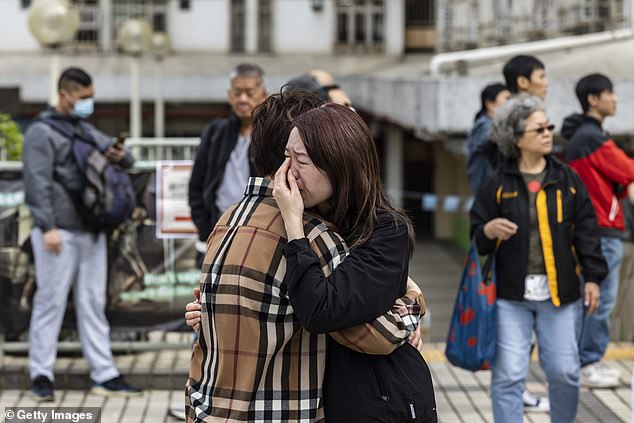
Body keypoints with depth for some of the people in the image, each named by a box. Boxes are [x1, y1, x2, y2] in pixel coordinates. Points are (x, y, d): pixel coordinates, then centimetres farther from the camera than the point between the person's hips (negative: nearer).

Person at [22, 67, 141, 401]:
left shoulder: (87, 131, 18)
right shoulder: (42, 132, -6)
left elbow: (121, 155, 23)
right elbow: (37, 182, -15)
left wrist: (120, 156, -2)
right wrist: (47, 226, -24)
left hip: (91, 232, 7)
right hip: (59, 233, -7)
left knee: (93, 303, 8)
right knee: (51, 301, -3)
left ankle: (104, 375, 10)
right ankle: (41, 375, 5)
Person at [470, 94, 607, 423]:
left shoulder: (566, 179, 6)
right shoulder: (498, 184, 0)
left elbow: (586, 230, 9)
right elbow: (476, 233, 4)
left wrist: (592, 277, 3)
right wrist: (489, 230, -19)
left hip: (559, 294, 2)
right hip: (511, 296, -2)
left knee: (564, 372, 5)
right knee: (508, 375, -5)